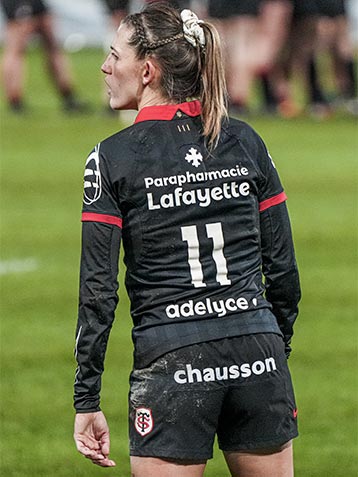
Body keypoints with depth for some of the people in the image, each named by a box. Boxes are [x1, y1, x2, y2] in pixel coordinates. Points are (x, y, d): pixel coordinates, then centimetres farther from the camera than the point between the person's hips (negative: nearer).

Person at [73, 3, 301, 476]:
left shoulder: (113, 158, -4)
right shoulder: (245, 142, 7)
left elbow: (98, 290, -6)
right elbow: (283, 268, 9)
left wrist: (87, 401, -2)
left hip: (173, 365, -4)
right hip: (257, 353, 4)